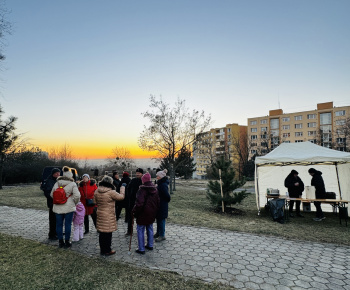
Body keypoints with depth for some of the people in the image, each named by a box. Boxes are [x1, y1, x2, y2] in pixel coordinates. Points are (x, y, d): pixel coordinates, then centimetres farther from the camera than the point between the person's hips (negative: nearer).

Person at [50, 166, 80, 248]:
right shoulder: (73, 184, -9)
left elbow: (52, 194, 9)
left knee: (59, 224, 12)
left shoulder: (56, 184, 4)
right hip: (69, 207, -4)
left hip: (58, 208, 4)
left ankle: (60, 242, 21)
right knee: (68, 224, 6)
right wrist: (75, 203, 3)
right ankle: (67, 242, 14)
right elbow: (77, 196, -15)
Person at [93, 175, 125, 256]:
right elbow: (121, 196, -10)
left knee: (102, 233, 16)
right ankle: (107, 251, 16)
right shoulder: (111, 192, -21)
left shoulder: (97, 191, -1)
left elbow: (95, 201, 11)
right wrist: (122, 189, 6)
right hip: (109, 216, -7)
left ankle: (102, 250, 29)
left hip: (100, 215, 7)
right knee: (108, 233, 5)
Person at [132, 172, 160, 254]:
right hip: (152, 213, 7)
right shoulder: (155, 189, 4)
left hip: (143, 214, -7)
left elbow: (139, 203, -24)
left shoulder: (142, 190, -20)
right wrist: (155, 210, 19)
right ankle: (150, 245, 31)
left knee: (140, 230, 4)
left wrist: (134, 212, -11)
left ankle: (141, 249, 9)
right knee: (150, 228, 20)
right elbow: (158, 202, 11)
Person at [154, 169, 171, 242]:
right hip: (159, 205, 10)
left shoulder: (163, 185, -22)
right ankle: (158, 233, 33)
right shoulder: (160, 183, 9)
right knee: (158, 219, 19)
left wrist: (166, 201, -8)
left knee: (161, 220, 0)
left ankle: (162, 235, 12)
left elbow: (167, 196, -23)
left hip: (162, 205, -10)